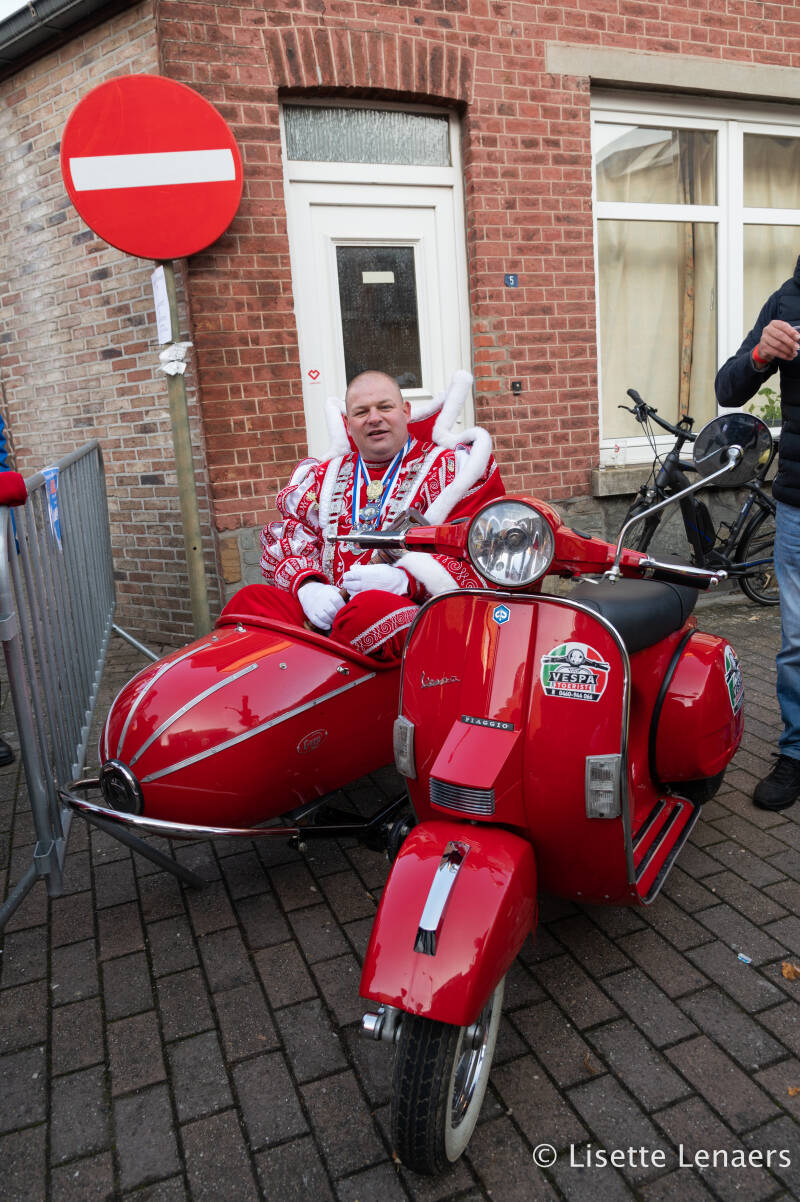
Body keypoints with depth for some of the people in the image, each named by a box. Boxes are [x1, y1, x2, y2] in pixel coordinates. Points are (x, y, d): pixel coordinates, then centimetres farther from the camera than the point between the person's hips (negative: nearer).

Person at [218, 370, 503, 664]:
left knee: (372, 609, -40)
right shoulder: (323, 477, 26)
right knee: (249, 599, -24)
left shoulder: (452, 466, 12)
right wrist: (306, 584, -8)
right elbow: (283, 539, 17)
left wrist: (406, 579, -18)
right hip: (326, 609, 4)